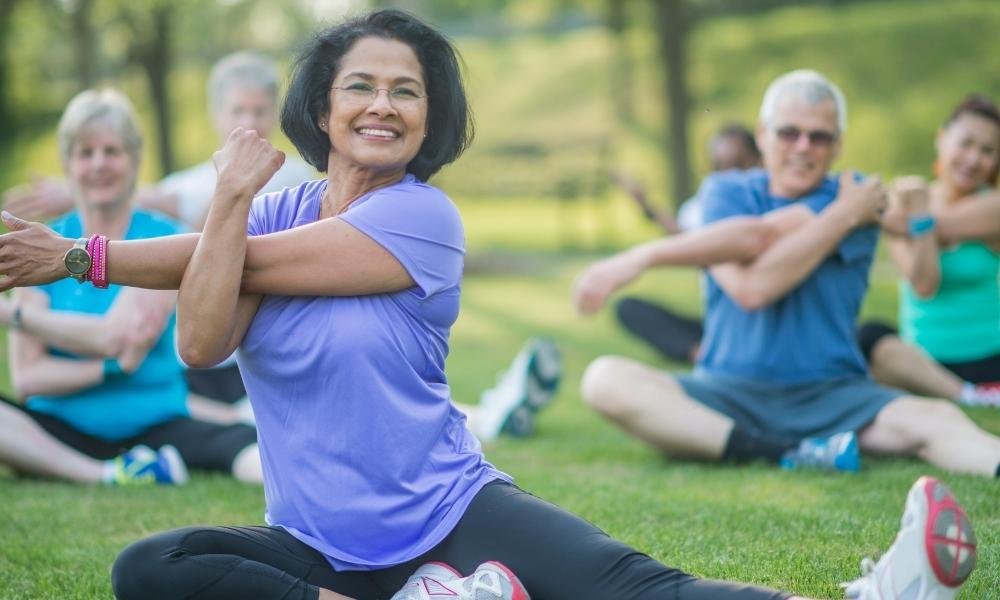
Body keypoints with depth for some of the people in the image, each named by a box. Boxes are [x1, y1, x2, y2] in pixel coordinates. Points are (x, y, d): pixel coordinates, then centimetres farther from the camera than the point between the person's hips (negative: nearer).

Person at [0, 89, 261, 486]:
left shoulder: (163, 239, 1)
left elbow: (113, 334, -12)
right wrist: (116, 364, -17)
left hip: (155, 426, -3)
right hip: (61, 431, 4)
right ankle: (105, 475, -27)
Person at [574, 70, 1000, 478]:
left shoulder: (853, 197, 3)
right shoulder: (725, 192, 8)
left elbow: (761, 235, -15)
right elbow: (749, 289, -11)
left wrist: (643, 257, -16)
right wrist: (844, 216, -7)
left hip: (831, 397, -1)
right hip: (729, 393, 1)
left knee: (936, 419, -28)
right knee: (605, 380, -25)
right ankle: (789, 456, -33)